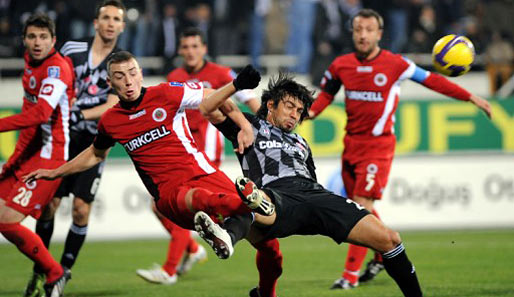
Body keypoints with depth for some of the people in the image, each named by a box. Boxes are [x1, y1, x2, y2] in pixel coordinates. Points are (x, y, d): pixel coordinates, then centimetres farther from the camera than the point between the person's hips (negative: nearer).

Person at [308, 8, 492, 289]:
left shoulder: (395, 64, -9)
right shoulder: (341, 65, 3)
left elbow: (431, 80, -1)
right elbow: (327, 92, 20)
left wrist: (470, 97, 0)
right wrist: (311, 111, 1)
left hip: (378, 144, -5)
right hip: (352, 141, 5)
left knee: (362, 205, -14)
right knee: (359, 206, 12)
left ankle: (351, 274, -12)